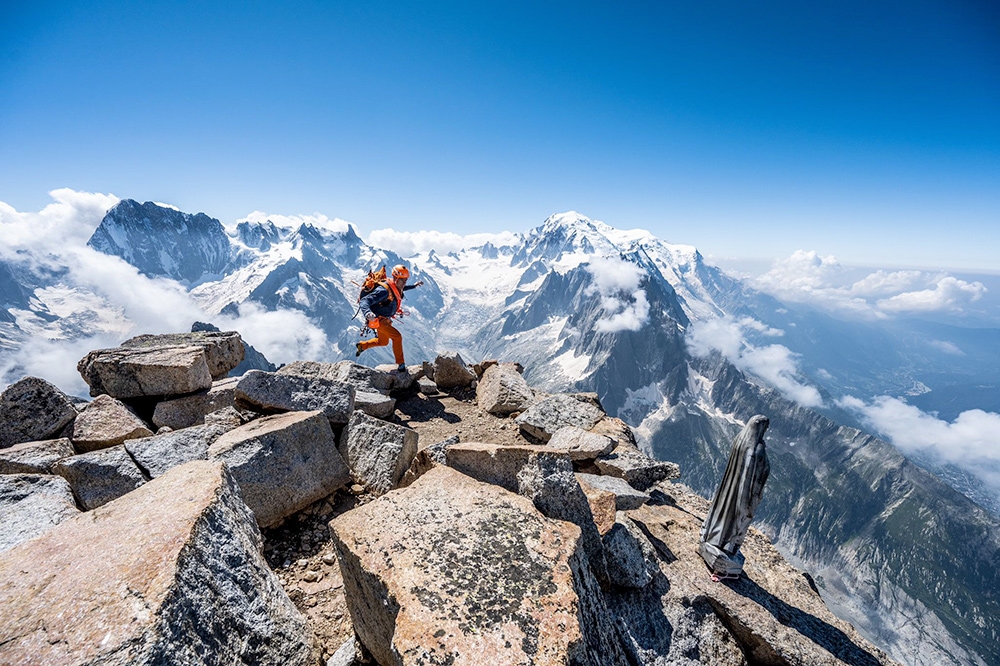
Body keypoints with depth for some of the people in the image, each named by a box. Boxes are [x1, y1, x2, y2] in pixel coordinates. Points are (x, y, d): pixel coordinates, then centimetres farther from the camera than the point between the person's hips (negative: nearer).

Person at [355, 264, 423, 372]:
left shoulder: (396, 287, -3)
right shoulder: (384, 290, -31)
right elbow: (364, 301, -38)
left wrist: (414, 286, 27)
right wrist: (367, 312, -58)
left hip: (385, 319, 10)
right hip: (378, 320, -10)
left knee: (383, 342, 25)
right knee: (397, 337, -19)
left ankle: (362, 345, 48)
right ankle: (401, 364, -6)